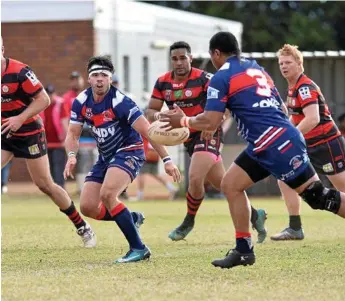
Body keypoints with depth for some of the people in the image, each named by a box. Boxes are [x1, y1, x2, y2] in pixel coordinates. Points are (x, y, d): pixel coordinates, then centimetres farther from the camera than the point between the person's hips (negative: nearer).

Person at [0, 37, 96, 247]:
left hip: (29, 133, -5)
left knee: (45, 185, -2)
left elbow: (44, 99, -18)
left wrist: (20, 119, -27)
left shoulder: (19, 72, -20)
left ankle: (83, 228, 13)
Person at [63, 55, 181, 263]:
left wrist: (166, 160, -26)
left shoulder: (119, 101, -22)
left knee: (107, 194, -31)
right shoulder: (81, 102, -4)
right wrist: (72, 156, -19)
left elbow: (147, 131, -22)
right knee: (87, 207, -3)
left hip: (128, 153, -7)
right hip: (105, 157, 7)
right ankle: (132, 218, 24)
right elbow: (73, 134, 3)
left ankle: (139, 248, -25)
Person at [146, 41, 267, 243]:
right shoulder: (163, 83, 1)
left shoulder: (203, 79, -16)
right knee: (221, 183, 10)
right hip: (188, 138, 6)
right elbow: (151, 111, 4)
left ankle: (189, 222, 3)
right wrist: (156, 115, -20)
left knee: (195, 178, -21)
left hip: (208, 135, -6)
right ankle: (254, 215, 25)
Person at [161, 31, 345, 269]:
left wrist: (183, 121, 8)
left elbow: (210, 122, -8)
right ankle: (244, 249, 13)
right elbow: (282, 109, 21)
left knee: (318, 196, -8)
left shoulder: (221, 78, -4)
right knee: (231, 184, 12)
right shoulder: (256, 69, 21)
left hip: (276, 145, -9)